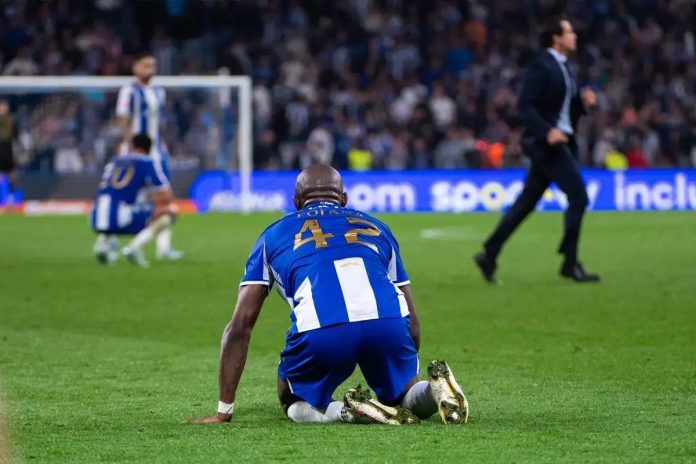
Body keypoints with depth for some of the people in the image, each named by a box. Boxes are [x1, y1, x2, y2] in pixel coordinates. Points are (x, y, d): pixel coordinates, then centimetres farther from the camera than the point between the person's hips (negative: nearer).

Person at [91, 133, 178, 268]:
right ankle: (135, 246, -11)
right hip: (123, 220, -5)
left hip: (97, 221, 5)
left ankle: (103, 239, 7)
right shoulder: (147, 163, 6)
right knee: (170, 210, 8)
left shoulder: (114, 162, 21)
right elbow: (166, 198, 1)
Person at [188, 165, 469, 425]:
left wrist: (223, 412, 25)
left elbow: (240, 325, 23)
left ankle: (349, 412, -8)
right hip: (389, 324, 2)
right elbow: (412, 322, 33)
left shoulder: (275, 235, 29)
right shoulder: (375, 228, 34)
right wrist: (404, 377, 47)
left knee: (296, 405, 25)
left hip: (320, 331, -2)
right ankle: (436, 389, -7)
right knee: (407, 399, 28)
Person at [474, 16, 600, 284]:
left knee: (526, 202, 9)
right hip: (546, 142, -9)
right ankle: (570, 263, -6)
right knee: (578, 196, -11)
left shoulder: (564, 67, 17)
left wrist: (584, 102, 3)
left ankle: (489, 255, 13)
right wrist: (547, 131, -26)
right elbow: (524, 105, -17)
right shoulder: (542, 66, -12)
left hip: (561, 142, 9)